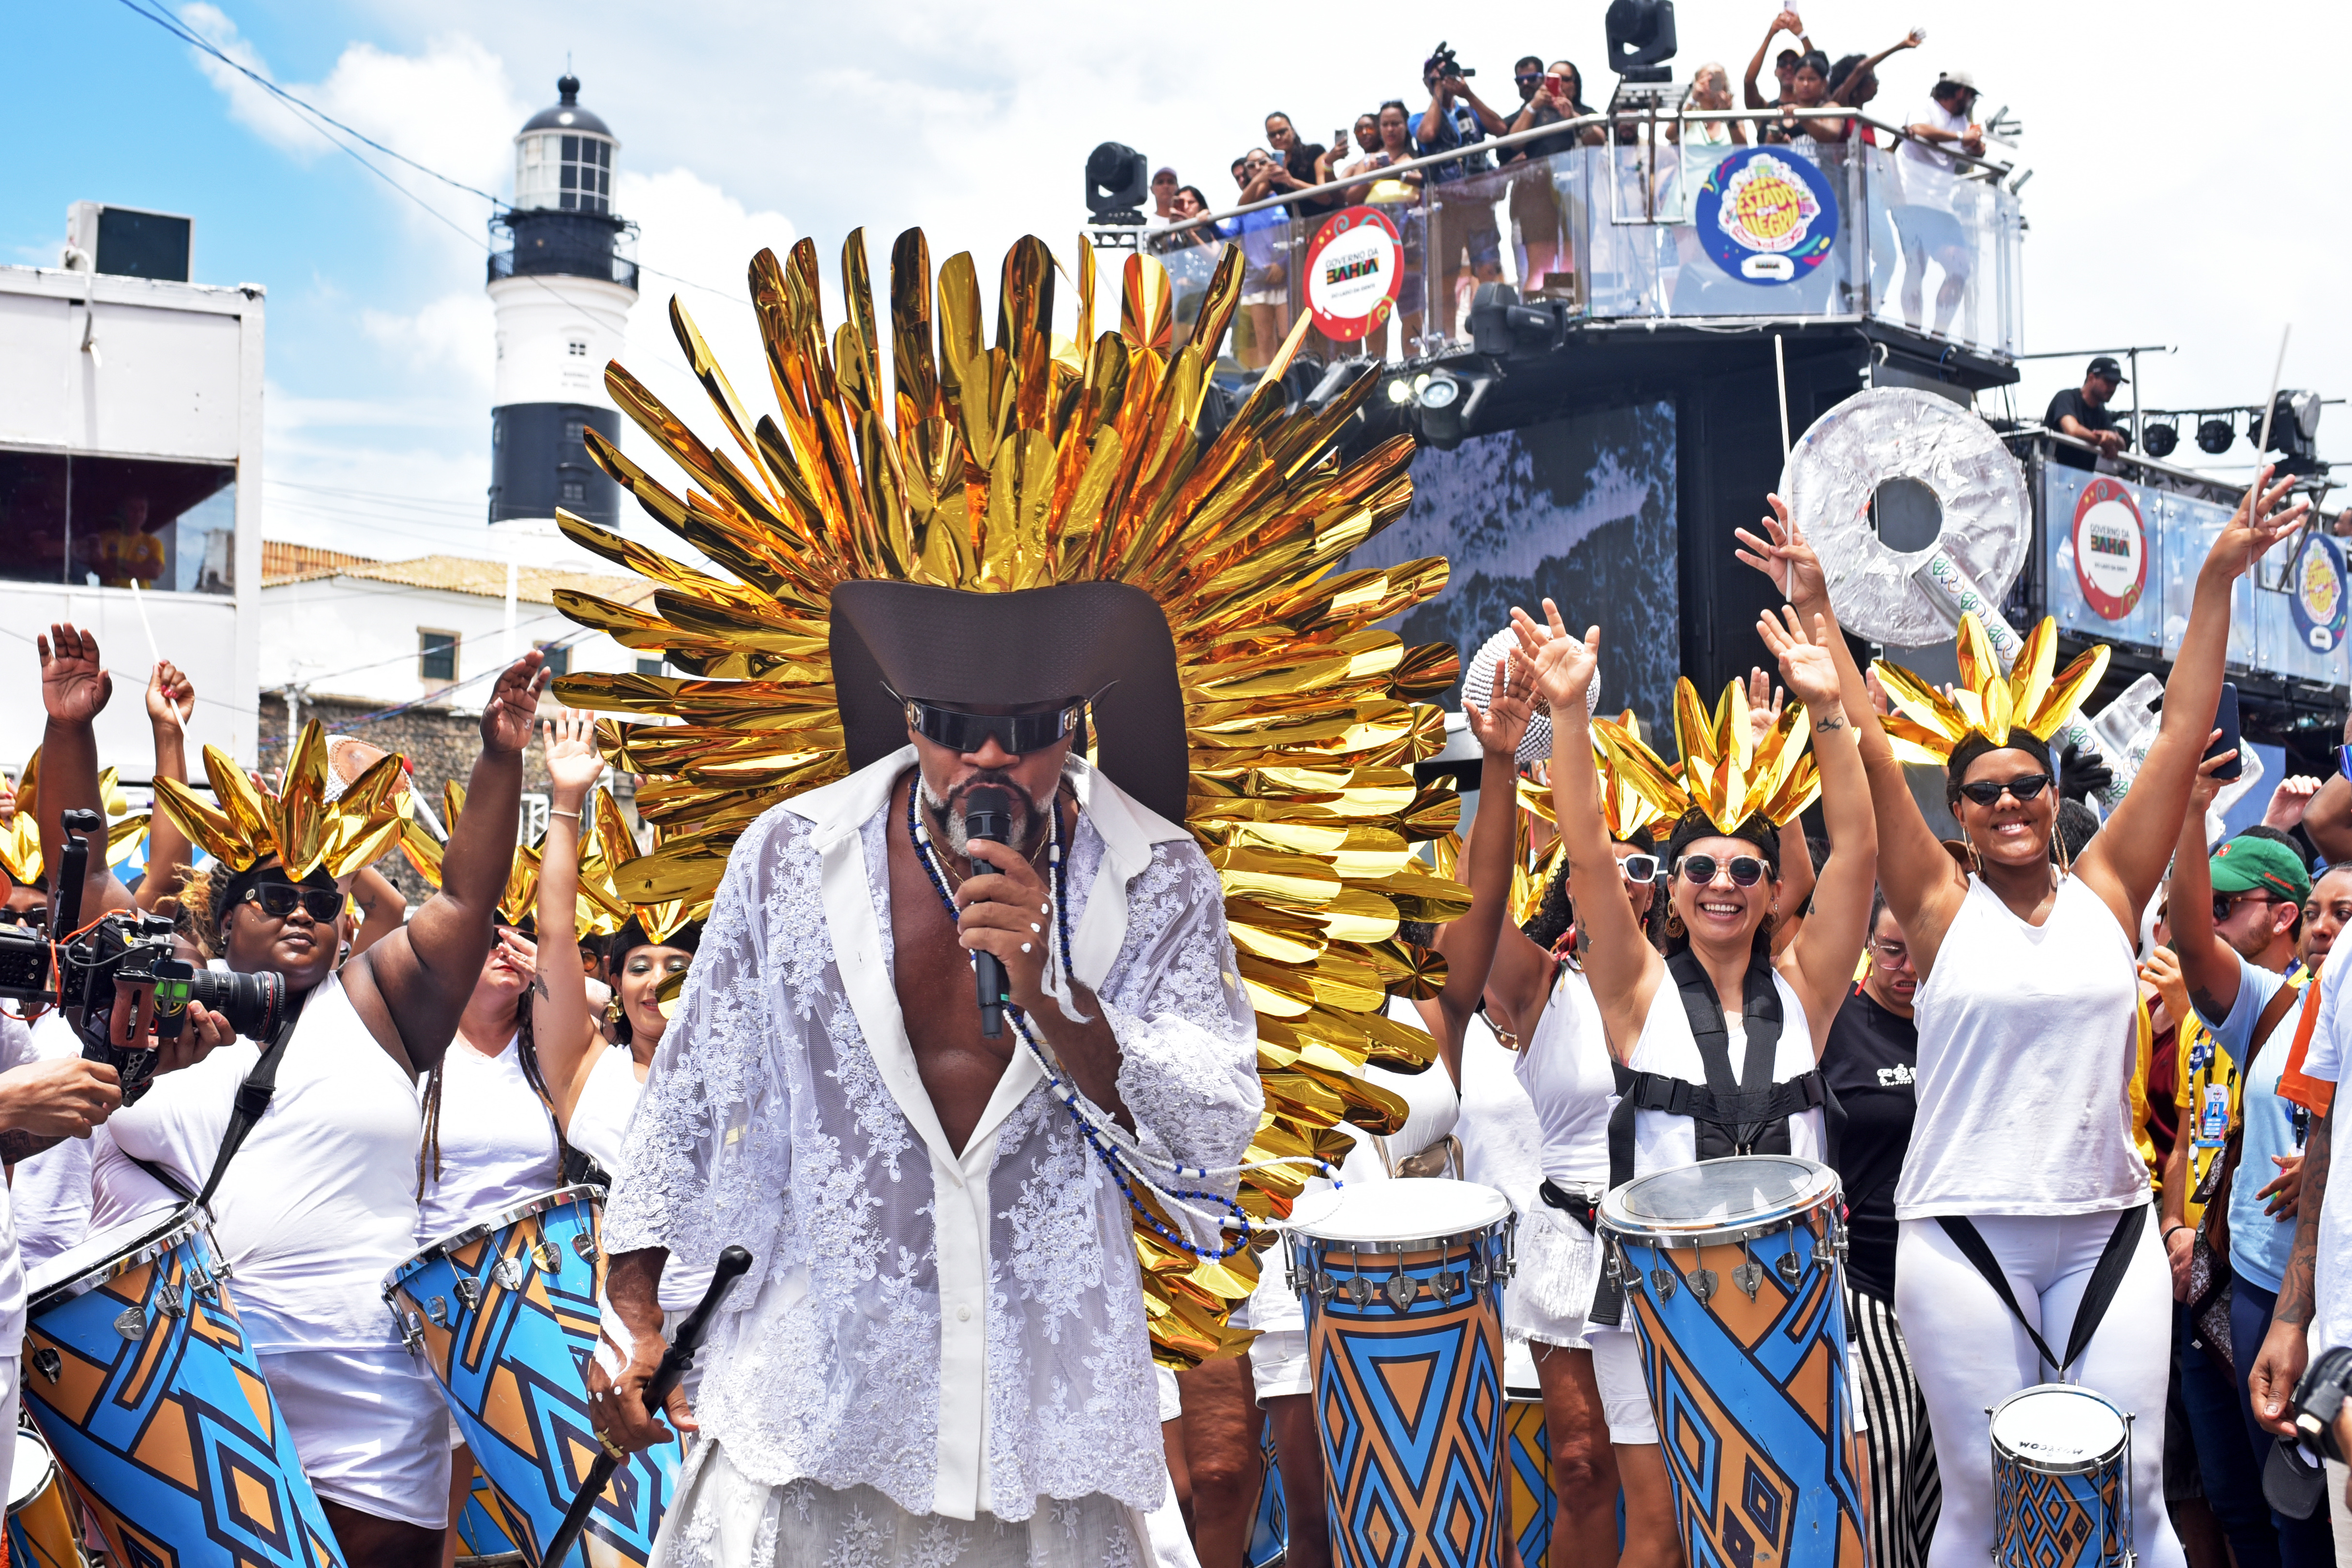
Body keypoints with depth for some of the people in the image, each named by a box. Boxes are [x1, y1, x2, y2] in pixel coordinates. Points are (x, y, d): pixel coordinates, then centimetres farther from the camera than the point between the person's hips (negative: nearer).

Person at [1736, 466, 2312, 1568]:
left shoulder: (2105, 893, 6)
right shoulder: (1942, 904, 1)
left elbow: (2182, 734, 3)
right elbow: (1866, 749, -6)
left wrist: (2219, 580, 1)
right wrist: (1813, 605, -11)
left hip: (2108, 1228, 2)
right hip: (1964, 1235, -2)